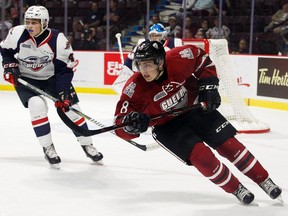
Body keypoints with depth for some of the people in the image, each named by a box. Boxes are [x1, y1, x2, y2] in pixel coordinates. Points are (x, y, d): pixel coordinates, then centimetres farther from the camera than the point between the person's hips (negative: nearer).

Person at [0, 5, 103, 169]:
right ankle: (48, 148, -12)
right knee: (37, 105, -26)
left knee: (71, 107, -3)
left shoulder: (58, 39, -23)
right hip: (25, 78, 0)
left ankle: (87, 145, 16)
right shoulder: (17, 33, -18)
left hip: (52, 77, 0)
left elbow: (65, 69, -19)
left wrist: (63, 93, -25)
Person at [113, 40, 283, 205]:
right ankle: (237, 189, 4)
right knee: (201, 155, -18)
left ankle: (264, 180, 19)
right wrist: (131, 123, -50)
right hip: (166, 126, -2)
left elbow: (202, 58, -4)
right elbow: (121, 127, -28)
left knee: (229, 144, 0)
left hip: (194, 108, 2)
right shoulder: (135, 88, -30)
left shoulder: (179, 58, -28)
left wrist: (208, 85, -10)